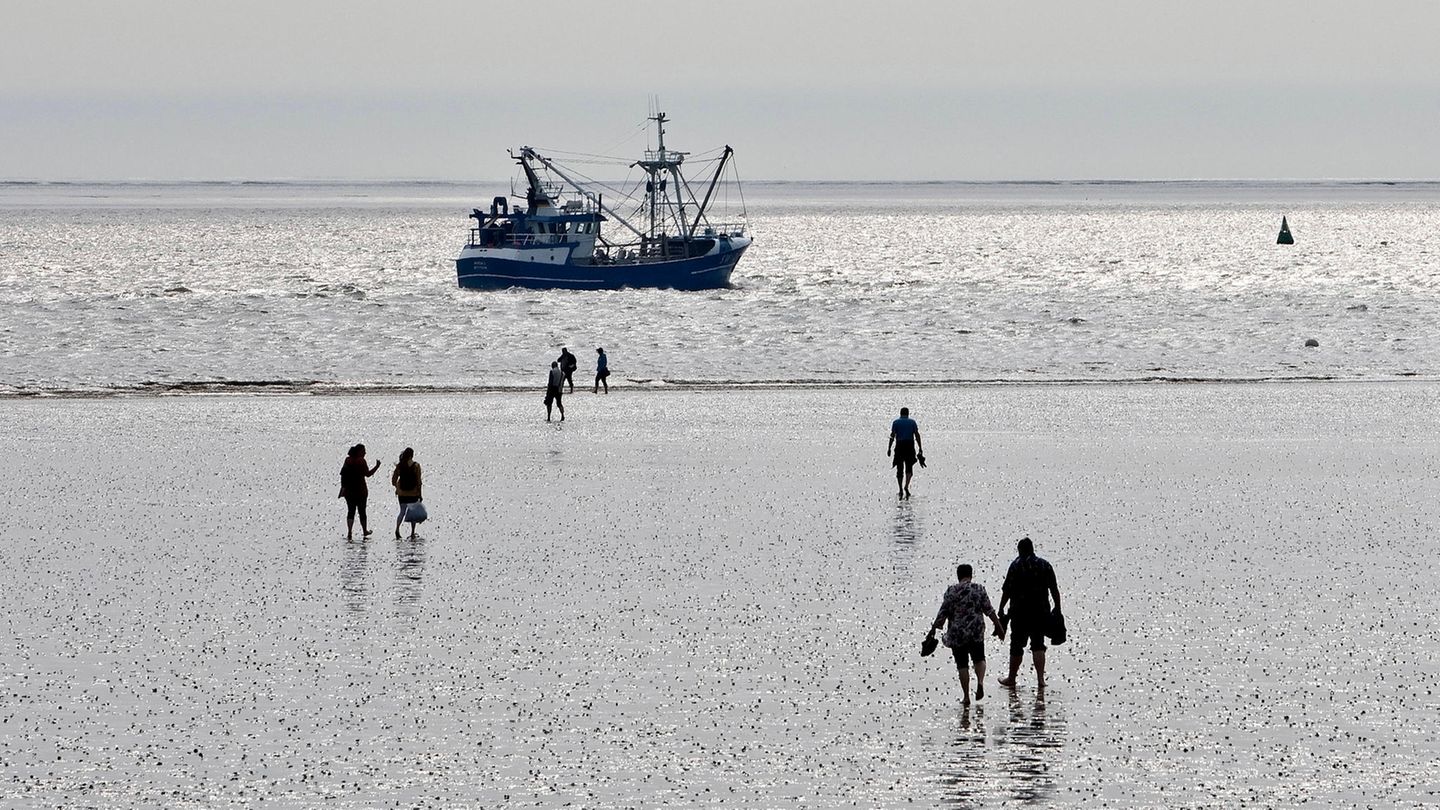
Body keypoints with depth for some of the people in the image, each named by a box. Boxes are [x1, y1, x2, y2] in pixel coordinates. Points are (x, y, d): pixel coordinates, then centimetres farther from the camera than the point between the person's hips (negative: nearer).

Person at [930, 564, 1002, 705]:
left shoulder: (951, 591, -6)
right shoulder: (979, 589, -2)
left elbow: (943, 613, -5)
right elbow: (989, 610, 0)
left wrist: (934, 628, 6)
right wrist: (998, 624, 11)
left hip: (957, 634, -1)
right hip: (976, 632, 1)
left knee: (962, 664, 7)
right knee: (979, 658, 19)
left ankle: (966, 696, 5)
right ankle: (980, 682, -9)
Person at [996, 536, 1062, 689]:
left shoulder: (1016, 565, -7)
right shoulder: (1045, 565, 4)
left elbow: (1007, 591, -9)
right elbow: (1054, 590, 5)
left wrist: (1001, 609, -4)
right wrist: (1057, 609, 12)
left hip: (1020, 612, -3)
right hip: (1041, 612, 3)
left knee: (1017, 646, 8)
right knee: (1038, 645, 8)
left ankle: (1011, 678, 19)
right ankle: (1040, 678, -2)